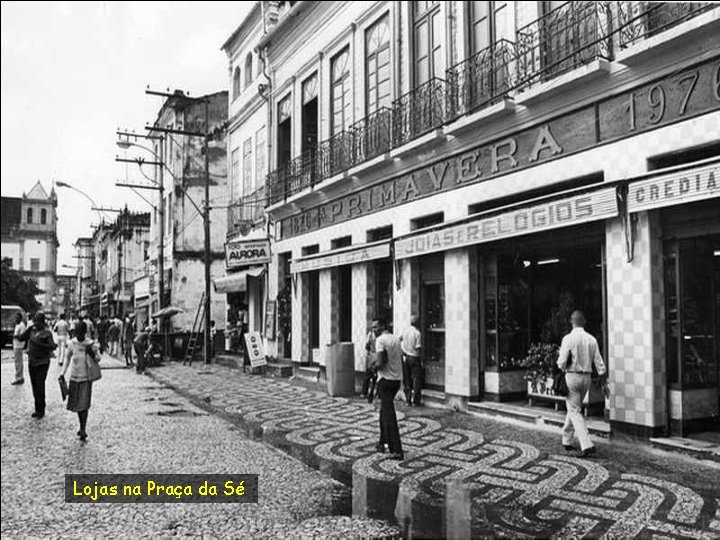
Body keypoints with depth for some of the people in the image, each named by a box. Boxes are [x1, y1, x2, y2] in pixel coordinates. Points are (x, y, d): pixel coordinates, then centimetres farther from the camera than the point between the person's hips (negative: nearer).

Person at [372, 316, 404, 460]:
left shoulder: (380, 340, -13)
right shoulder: (396, 339, 12)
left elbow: (380, 363, -21)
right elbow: (401, 360, 17)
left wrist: (374, 366, -2)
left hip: (386, 380, -8)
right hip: (397, 379, 8)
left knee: (389, 416, -6)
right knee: (384, 411, 23)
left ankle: (397, 451, -9)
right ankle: (382, 443, 32)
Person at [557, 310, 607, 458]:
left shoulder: (568, 339, -13)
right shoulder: (592, 340, 1)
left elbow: (561, 363, -14)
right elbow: (599, 362, 2)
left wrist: (561, 366, 8)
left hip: (572, 376, -5)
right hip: (586, 378, 5)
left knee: (575, 411, -1)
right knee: (574, 408, 20)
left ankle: (587, 445, -13)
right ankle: (567, 440, 31)